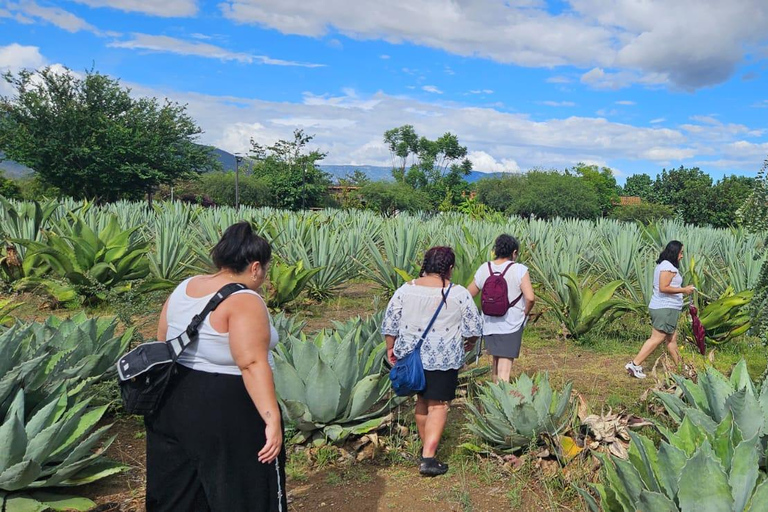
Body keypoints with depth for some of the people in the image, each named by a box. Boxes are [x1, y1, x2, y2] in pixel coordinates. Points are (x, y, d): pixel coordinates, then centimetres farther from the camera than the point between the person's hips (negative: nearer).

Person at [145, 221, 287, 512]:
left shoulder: (183, 289, 6)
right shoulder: (244, 301, -19)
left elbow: (163, 344, 13)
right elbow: (252, 365, -26)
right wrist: (271, 418, -25)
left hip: (174, 402, 8)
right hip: (226, 414, -8)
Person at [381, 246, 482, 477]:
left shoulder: (405, 290, -3)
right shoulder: (458, 294, -9)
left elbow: (389, 324, 1)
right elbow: (473, 327, -2)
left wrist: (391, 348, 15)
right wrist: (469, 342, 18)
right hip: (443, 359, -4)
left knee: (422, 400, 20)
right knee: (438, 406, 3)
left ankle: (426, 446, 34)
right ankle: (428, 458, -3)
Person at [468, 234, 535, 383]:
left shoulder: (484, 269, -2)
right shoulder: (519, 270, -13)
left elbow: (469, 295, 4)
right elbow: (530, 298, -21)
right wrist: (525, 313, -2)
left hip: (489, 325, 4)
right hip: (511, 326, -4)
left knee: (496, 359, 25)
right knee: (504, 370, 0)